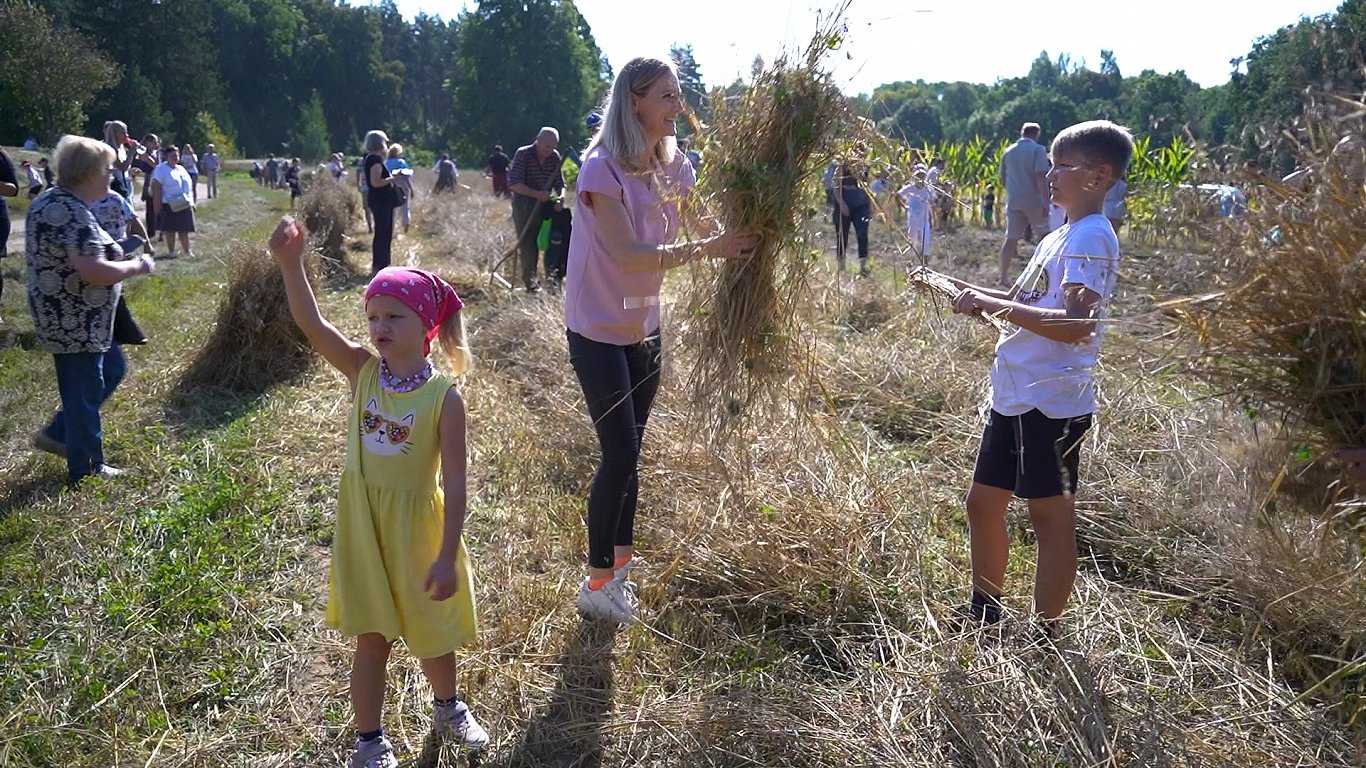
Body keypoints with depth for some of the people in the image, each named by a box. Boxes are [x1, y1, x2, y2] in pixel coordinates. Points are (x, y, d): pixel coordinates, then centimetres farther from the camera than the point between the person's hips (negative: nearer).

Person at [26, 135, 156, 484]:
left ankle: (60, 433, 29)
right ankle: (85, 471, 16)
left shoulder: (50, 201, 9)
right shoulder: (73, 214, -23)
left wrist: (117, 256, 14)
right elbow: (93, 272, -32)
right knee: (84, 391, 2)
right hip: (77, 322, -10)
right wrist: (137, 265, -16)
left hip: (67, 317, 10)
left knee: (112, 368, 23)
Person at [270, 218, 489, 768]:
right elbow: (313, 325, -23)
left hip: (416, 526, -2)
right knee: (371, 639, 13)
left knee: (432, 632, 19)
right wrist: (291, 263, -37)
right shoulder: (363, 371, -8)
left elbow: (454, 482, -17)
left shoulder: (443, 396, -18)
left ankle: (447, 708, 48)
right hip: (362, 522, 2)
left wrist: (447, 556, -18)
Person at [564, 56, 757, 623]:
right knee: (619, 454, -7)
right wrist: (705, 249, -33)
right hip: (598, 330, -7)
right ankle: (597, 583, 9)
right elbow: (627, 254, -27)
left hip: (644, 327, 7)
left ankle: (622, 558, 31)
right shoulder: (602, 168, -19)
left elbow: (702, 220, 0)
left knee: (629, 450, 15)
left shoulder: (673, 167, 3)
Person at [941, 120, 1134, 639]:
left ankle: (1046, 637, 16)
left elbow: (1077, 324, -26)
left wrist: (990, 304, -24)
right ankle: (983, 614, 32)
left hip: (1054, 402, -10)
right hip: (1014, 396, 10)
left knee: (1051, 517, 2)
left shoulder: (1092, 237, -14)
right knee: (983, 502, 16)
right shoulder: (1060, 236, 15)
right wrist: (972, 294, 7)